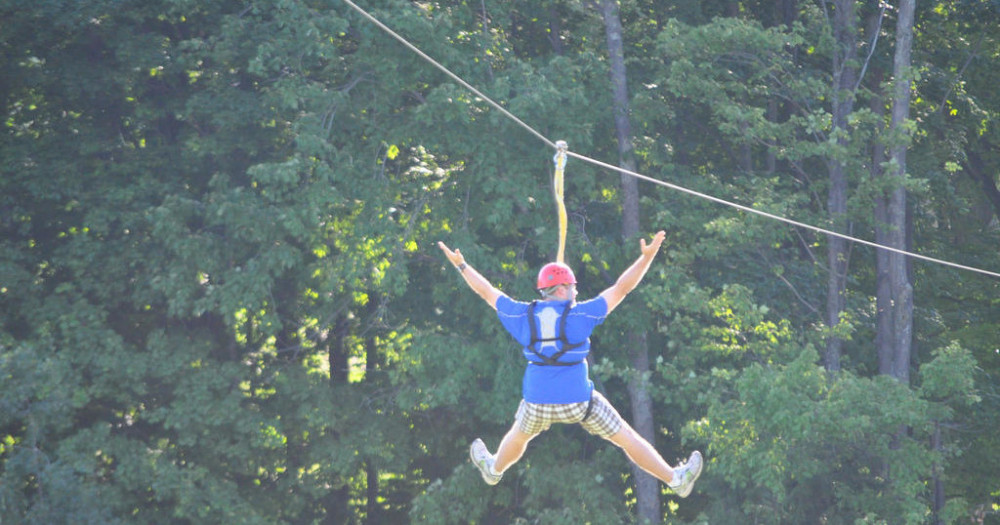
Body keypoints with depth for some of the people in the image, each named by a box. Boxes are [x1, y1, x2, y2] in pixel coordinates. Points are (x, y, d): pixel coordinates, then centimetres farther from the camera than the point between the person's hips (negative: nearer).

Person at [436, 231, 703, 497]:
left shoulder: (523, 315, -1)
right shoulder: (580, 315, -10)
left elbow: (486, 291, 11)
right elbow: (621, 288, -9)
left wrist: (461, 265, 23)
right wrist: (647, 257, -5)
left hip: (538, 401, 3)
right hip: (577, 401, -3)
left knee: (518, 436, 35)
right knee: (627, 438, 11)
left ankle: (494, 469, 61)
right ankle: (676, 480, 18)